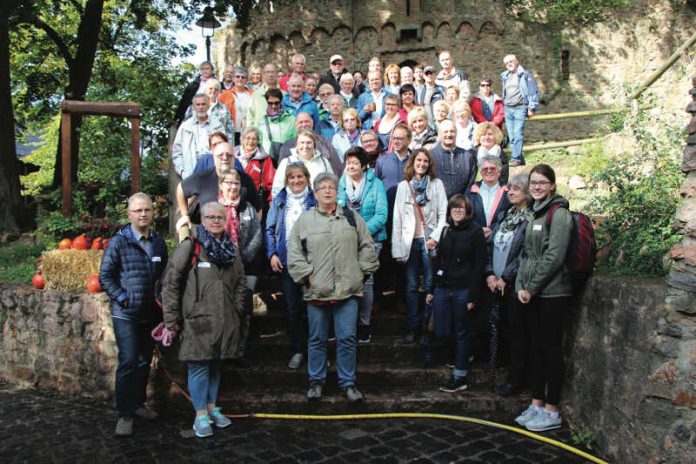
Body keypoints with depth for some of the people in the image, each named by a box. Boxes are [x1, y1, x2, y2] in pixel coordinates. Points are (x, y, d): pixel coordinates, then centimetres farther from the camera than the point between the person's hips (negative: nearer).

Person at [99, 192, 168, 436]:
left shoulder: (158, 243, 9)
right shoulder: (119, 242, -7)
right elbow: (105, 276, -7)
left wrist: (160, 298, 5)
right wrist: (123, 299, -14)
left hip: (151, 313, 5)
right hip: (126, 314, -5)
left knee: (145, 361, 14)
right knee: (128, 362, -8)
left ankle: (138, 403, 30)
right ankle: (125, 414, 2)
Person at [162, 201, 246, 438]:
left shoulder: (231, 249, 11)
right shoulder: (190, 246, -8)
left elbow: (240, 283, 19)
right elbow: (170, 283, -8)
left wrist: (237, 311, 12)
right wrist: (172, 318, -8)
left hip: (225, 321, 5)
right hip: (197, 320, -5)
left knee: (216, 364, 15)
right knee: (199, 366, 1)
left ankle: (212, 407, 30)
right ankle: (201, 414, 15)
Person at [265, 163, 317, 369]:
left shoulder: (315, 201, 2)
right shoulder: (279, 201, 9)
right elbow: (269, 229, 11)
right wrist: (272, 254, 0)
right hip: (286, 261, 2)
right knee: (292, 308, 8)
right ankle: (298, 350, 21)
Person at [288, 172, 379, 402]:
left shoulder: (352, 217, 8)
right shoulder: (304, 220, 3)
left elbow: (367, 247, 10)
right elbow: (294, 253, 1)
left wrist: (362, 271, 3)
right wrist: (307, 275, -6)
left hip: (348, 290, 1)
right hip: (316, 291, 0)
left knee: (347, 338, 5)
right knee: (317, 338, 11)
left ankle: (348, 382, 20)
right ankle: (316, 381, 27)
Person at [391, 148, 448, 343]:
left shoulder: (437, 184, 7)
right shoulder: (403, 186, 9)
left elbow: (443, 213, 3)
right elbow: (397, 218, 6)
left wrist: (436, 237, -10)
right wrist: (397, 247, 1)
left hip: (430, 241, -1)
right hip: (410, 241, 1)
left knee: (430, 285, -1)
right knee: (411, 286, 5)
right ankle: (413, 326, 14)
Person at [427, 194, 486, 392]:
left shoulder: (475, 231, -4)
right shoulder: (446, 231, 13)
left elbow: (479, 265, -9)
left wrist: (473, 296, -13)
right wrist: (431, 289, 11)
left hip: (463, 290, -5)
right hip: (442, 288, 5)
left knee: (462, 333, 4)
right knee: (441, 332, 6)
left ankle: (460, 378, 15)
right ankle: (463, 352, 36)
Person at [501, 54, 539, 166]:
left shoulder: (525, 74, -1)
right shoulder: (505, 76, 16)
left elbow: (533, 91, -3)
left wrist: (532, 108, -8)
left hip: (520, 108, -6)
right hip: (508, 109, 6)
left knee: (518, 134, -14)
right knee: (511, 136, 4)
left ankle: (515, 158, -16)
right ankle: (520, 159, 10)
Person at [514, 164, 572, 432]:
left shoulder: (559, 213, -11)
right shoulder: (534, 213, 15)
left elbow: (554, 256, -18)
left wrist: (531, 287, -14)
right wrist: (521, 286, 5)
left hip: (552, 292, -8)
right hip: (532, 293, 8)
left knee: (551, 349, 0)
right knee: (535, 348, 12)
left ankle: (552, 412, 10)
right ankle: (537, 405, 23)